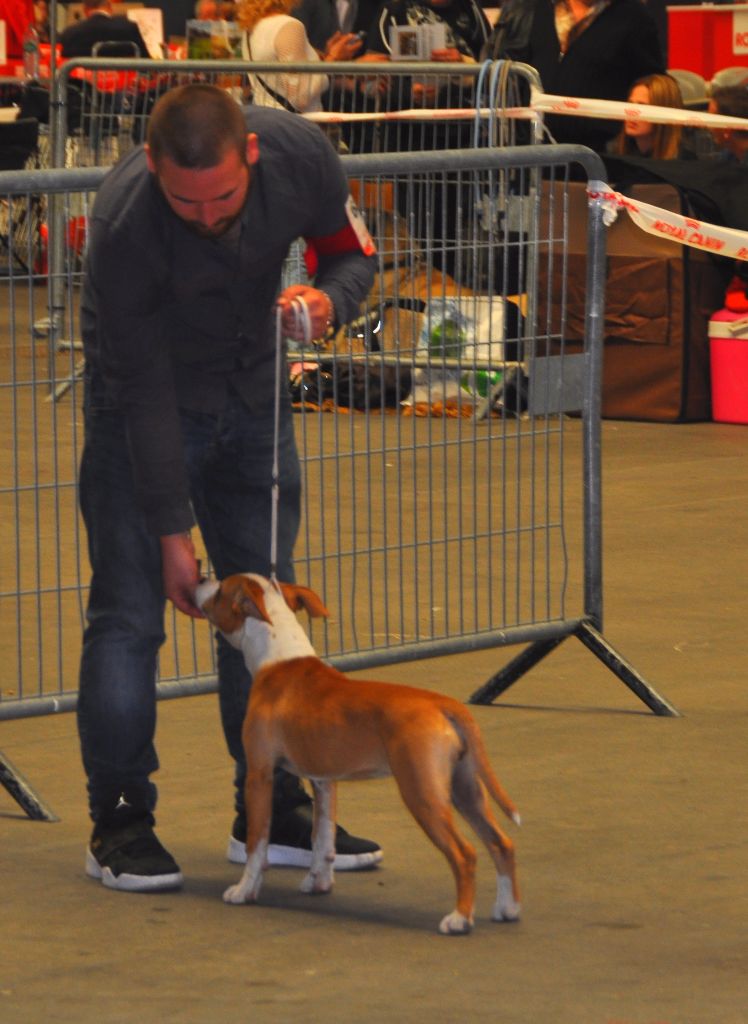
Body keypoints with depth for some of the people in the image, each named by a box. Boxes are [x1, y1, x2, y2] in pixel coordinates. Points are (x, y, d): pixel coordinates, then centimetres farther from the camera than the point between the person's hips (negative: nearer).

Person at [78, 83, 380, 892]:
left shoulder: (298, 154, -23)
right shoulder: (123, 224, -33)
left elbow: (353, 251, -3)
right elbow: (144, 393, -26)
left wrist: (328, 298, -27)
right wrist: (172, 530, -22)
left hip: (252, 394, 4)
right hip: (144, 405, -4)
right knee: (128, 608, -8)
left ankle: (272, 811, 14)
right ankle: (119, 822, 0)